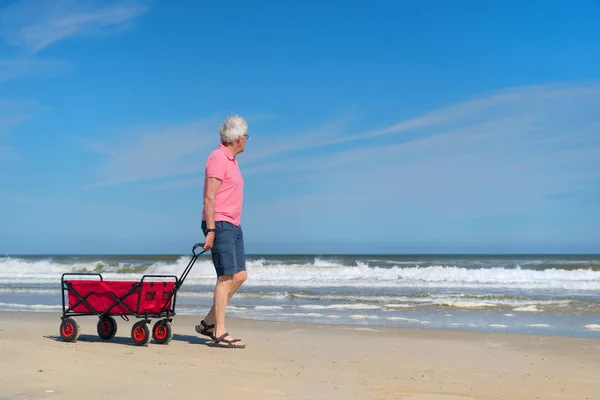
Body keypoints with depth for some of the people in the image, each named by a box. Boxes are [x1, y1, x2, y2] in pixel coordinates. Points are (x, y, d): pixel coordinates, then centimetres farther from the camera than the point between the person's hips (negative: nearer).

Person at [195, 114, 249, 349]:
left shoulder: (230, 160, 18)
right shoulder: (218, 158, -12)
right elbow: (209, 197, -18)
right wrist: (210, 230, -22)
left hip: (233, 225, 10)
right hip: (219, 225, -10)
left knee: (240, 275, 10)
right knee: (226, 278, -10)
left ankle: (209, 322, 17)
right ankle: (219, 334, -4)